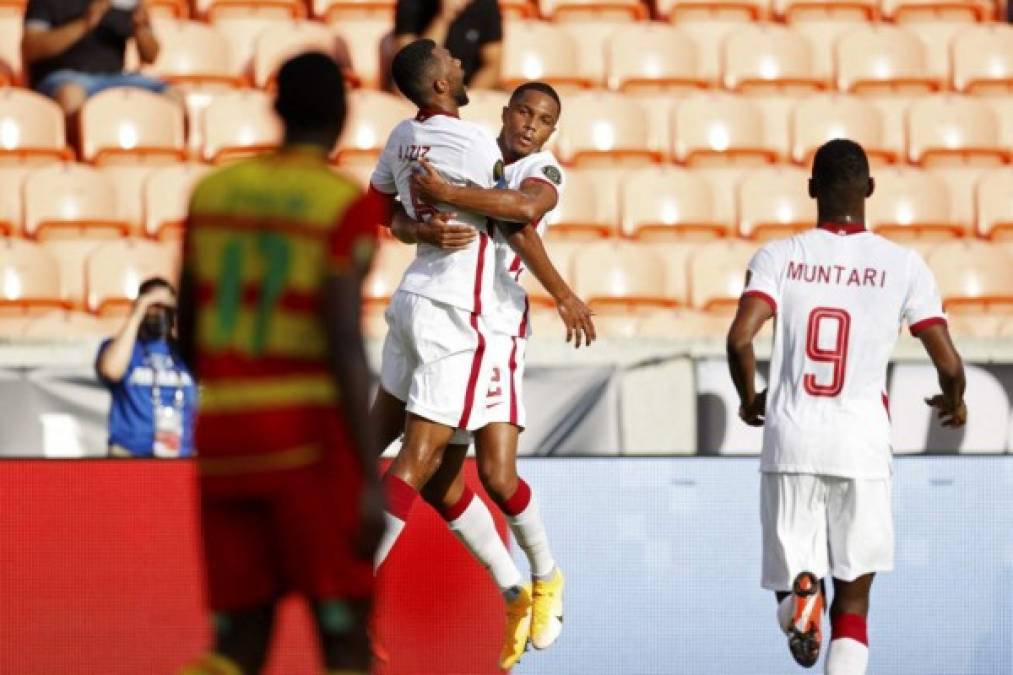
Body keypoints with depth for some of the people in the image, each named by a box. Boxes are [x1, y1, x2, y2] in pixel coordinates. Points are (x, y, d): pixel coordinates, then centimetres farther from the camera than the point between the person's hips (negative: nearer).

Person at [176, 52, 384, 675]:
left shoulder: (213, 191, 10)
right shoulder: (347, 206, -8)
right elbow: (346, 343, -17)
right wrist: (372, 478, -16)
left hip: (223, 436, 5)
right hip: (311, 434, -5)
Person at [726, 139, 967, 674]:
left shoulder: (778, 258, 1)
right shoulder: (903, 266, 1)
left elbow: (739, 338, -12)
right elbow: (948, 363, -2)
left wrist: (749, 400, 9)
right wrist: (954, 404, 22)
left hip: (790, 436, 0)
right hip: (862, 445, 0)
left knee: (791, 581, 11)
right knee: (853, 598, 13)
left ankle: (800, 594, -25)